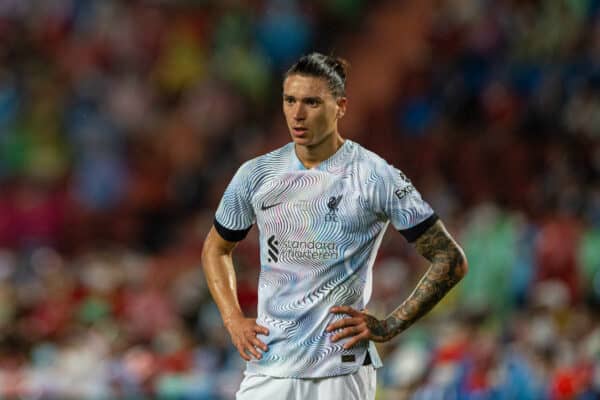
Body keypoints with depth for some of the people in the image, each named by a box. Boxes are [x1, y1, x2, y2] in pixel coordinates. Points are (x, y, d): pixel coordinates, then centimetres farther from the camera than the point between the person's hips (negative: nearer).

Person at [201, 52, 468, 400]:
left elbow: (451, 260, -2)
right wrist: (233, 320, 10)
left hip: (342, 372, -4)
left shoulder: (376, 176, -5)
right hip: (267, 369, 4)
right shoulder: (255, 175, 7)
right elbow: (216, 248, 25)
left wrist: (388, 326, -7)